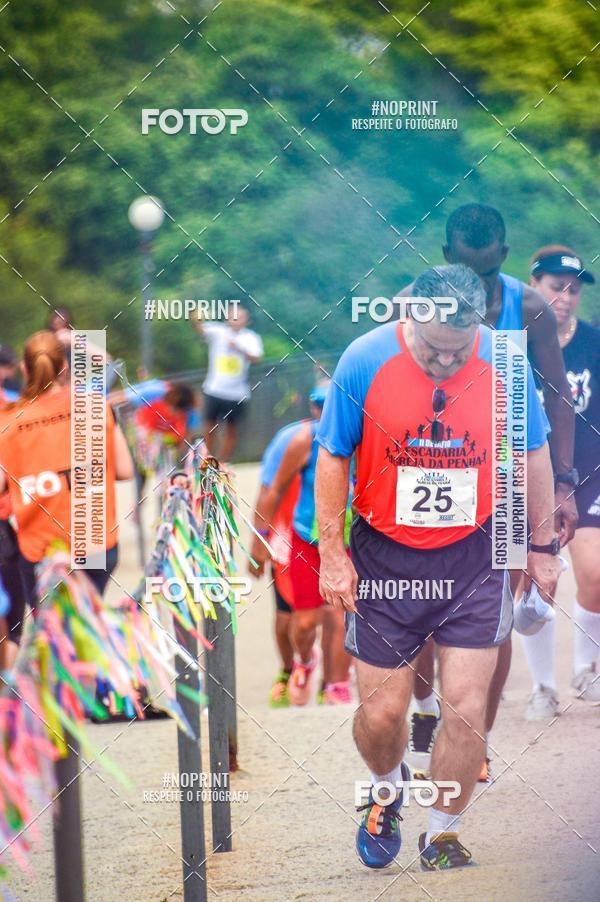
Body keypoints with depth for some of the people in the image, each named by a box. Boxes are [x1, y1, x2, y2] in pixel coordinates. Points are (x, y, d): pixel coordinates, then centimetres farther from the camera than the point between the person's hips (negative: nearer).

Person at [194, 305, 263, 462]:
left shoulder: (251, 338, 0)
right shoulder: (218, 332, 1)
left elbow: (255, 358, -15)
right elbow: (201, 330, -16)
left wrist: (239, 348, -29)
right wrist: (198, 320, -38)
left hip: (237, 394, 0)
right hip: (214, 389, 0)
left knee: (231, 430, 6)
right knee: (210, 428, 3)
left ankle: (223, 465, 17)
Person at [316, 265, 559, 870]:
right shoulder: (366, 361, -13)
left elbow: (533, 456, 4)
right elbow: (333, 458, -3)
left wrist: (542, 547, 9)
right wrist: (332, 553, -4)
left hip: (474, 556, 1)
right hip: (384, 558, 0)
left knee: (466, 712, -3)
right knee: (381, 712, 4)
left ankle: (442, 839, 18)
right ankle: (387, 791, 38)